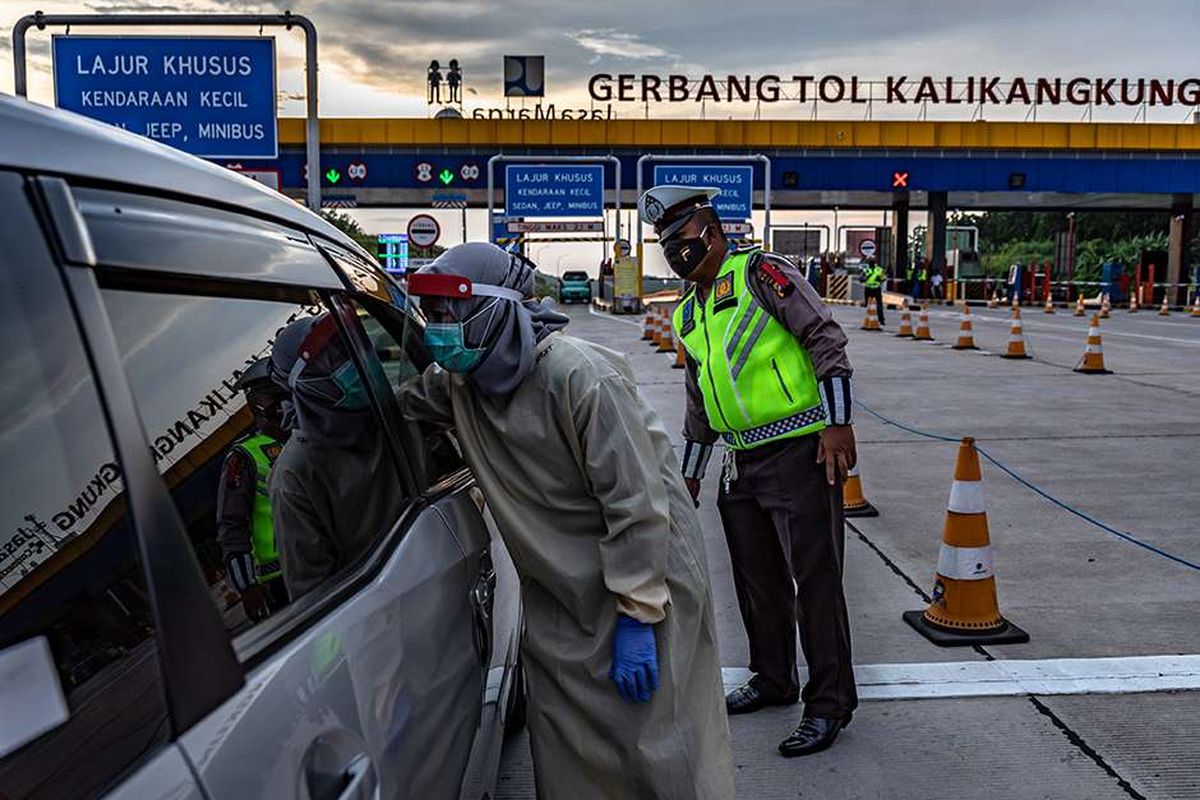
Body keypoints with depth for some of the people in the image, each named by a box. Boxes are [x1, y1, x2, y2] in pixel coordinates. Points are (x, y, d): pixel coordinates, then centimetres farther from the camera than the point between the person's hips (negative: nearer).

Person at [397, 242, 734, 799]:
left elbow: (636, 502, -24)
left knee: (659, 740, -5)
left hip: (647, 571, -7)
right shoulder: (457, 382, 0)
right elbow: (396, 404, 24)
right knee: (564, 749, 13)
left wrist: (636, 617, -23)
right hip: (557, 595, 7)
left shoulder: (578, 375, -24)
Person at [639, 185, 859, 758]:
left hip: (801, 451, -8)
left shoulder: (759, 272, -6)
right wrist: (690, 473, 27)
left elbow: (825, 337, -12)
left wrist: (837, 421, -17)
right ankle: (773, 680, 31)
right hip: (743, 462, 8)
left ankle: (829, 702, 5)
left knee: (814, 576, -4)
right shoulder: (686, 317, 17)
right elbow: (700, 404, 25)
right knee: (757, 577, 14)